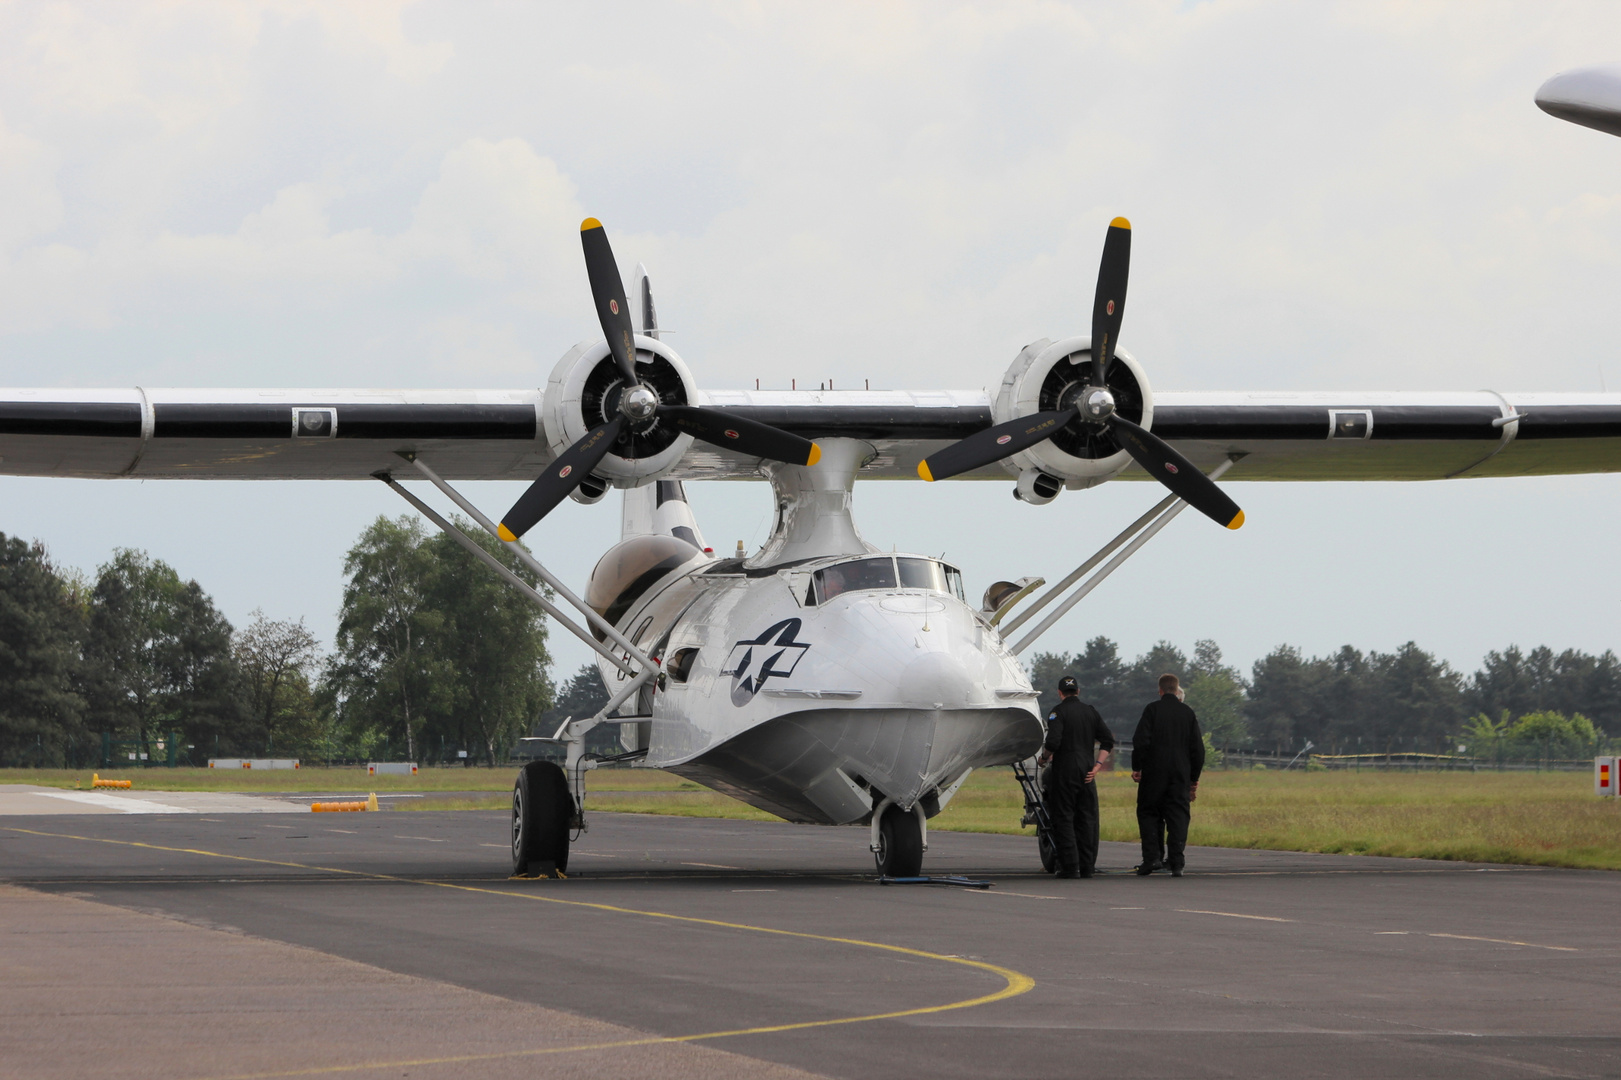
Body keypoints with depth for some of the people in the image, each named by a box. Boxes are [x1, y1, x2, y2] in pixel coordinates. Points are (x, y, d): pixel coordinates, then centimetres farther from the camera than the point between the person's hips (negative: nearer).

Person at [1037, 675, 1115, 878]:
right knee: (1087, 819, 9)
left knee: (1064, 819, -1)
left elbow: (1053, 742, -18)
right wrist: (1098, 764, 7)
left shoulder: (1059, 712, -7)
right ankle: (1087, 866, 9)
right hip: (1086, 773, 5)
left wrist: (1044, 758, 0)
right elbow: (1108, 741, 8)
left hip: (1064, 772, -5)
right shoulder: (1090, 711, 11)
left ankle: (1069, 866, -7)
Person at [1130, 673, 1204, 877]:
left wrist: (1136, 767, -2)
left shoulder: (1152, 709, -3)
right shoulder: (1188, 713, 6)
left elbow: (1141, 741, -11)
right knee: (1178, 816, 3)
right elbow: (1198, 749, 8)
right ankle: (1176, 862, -4)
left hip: (1154, 773, -2)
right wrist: (1194, 778, 16)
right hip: (1181, 774, 2)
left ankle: (1152, 856, -5)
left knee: (1148, 814, 7)